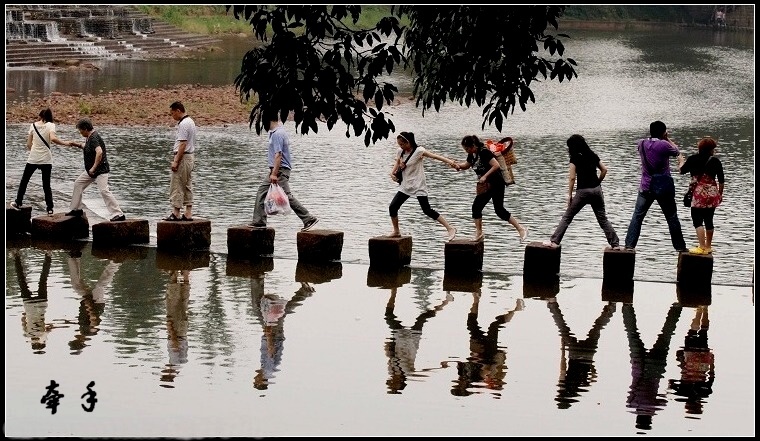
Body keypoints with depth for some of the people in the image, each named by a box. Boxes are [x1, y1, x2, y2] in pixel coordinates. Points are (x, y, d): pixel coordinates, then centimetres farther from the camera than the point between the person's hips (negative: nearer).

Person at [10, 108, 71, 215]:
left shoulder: (33, 125, 3)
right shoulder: (50, 125, -4)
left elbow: (28, 145, 6)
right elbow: (53, 138, -23)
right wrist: (65, 143, -12)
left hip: (33, 158, 1)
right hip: (46, 160, -1)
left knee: (24, 181, 19)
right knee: (46, 185, 8)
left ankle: (18, 203, 24)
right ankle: (50, 208, 2)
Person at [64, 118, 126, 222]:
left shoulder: (94, 138, -22)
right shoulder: (90, 137, 10)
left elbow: (99, 152, -36)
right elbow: (87, 147, 32)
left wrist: (94, 168, -32)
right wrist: (77, 144, 16)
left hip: (100, 170, -11)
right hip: (90, 171, 11)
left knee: (104, 190, -19)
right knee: (78, 183, 19)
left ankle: (118, 214, -21)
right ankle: (76, 209, 30)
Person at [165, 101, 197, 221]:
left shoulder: (183, 124, -17)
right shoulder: (190, 121, 15)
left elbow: (183, 144, -22)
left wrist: (176, 161, -21)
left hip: (183, 157, -10)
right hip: (190, 157, 10)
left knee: (177, 186, -6)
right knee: (187, 186, 11)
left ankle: (175, 213, -5)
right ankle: (188, 214, 11)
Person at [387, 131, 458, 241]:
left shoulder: (418, 151, -15)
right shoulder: (400, 152, 3)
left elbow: (433, 155, -25)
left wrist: (448, 161, -38)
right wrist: (392, 172, 3)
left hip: (418, 186, -7)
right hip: (405, 186, 7)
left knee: (427, 210, -12)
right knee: (392, 207, 0)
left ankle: (450, 228, -6)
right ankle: (396, 231, 20)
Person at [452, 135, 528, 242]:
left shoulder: (484, 152, -20)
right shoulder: (472, 155, 6)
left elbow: (496, 165, -27)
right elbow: (467, 165, 24)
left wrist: (485, 176, -28)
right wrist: (458, 165, 3)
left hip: (497, 184, -9)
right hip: (485, 186, 9)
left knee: (499, 210, -12)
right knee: (476, 207, 3)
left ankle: (521, 228, -6)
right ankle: (479, 233, 10)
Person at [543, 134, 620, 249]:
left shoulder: (575, 157, -5)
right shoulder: (593, 155, 11)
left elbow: (572, 177, -8)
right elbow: (604, 169, 8)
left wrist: (569, 194, -3)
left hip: (583, 191, -5)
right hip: (596, 190, 5)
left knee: (567, 217, 4)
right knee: (603, 219, 11)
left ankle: (554, 241, 0)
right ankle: (615, 244, 8)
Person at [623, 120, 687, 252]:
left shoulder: (642, 143, -1)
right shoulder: (664, 145, -15)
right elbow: (677, 152, 3)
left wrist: (664, 139, 18)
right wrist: (668, 138, 11)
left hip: (646, 188, 3)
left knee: (637, 216, 7)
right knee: (672, 218, 9)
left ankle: (629, 245, 0)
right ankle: (680, 247, 16)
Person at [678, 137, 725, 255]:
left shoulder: (693, 159, -5)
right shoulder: (715, 161, 1)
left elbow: (682, 170, 9)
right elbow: (721, 180, 5)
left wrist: (681, 161, 30)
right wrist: (720, 194, 20)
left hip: (699, 193, -4)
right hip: (713, 193, 4)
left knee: (698, 220, -3)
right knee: (709, 220, 14)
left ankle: (702, 247, -14)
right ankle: (708, 247, 25)